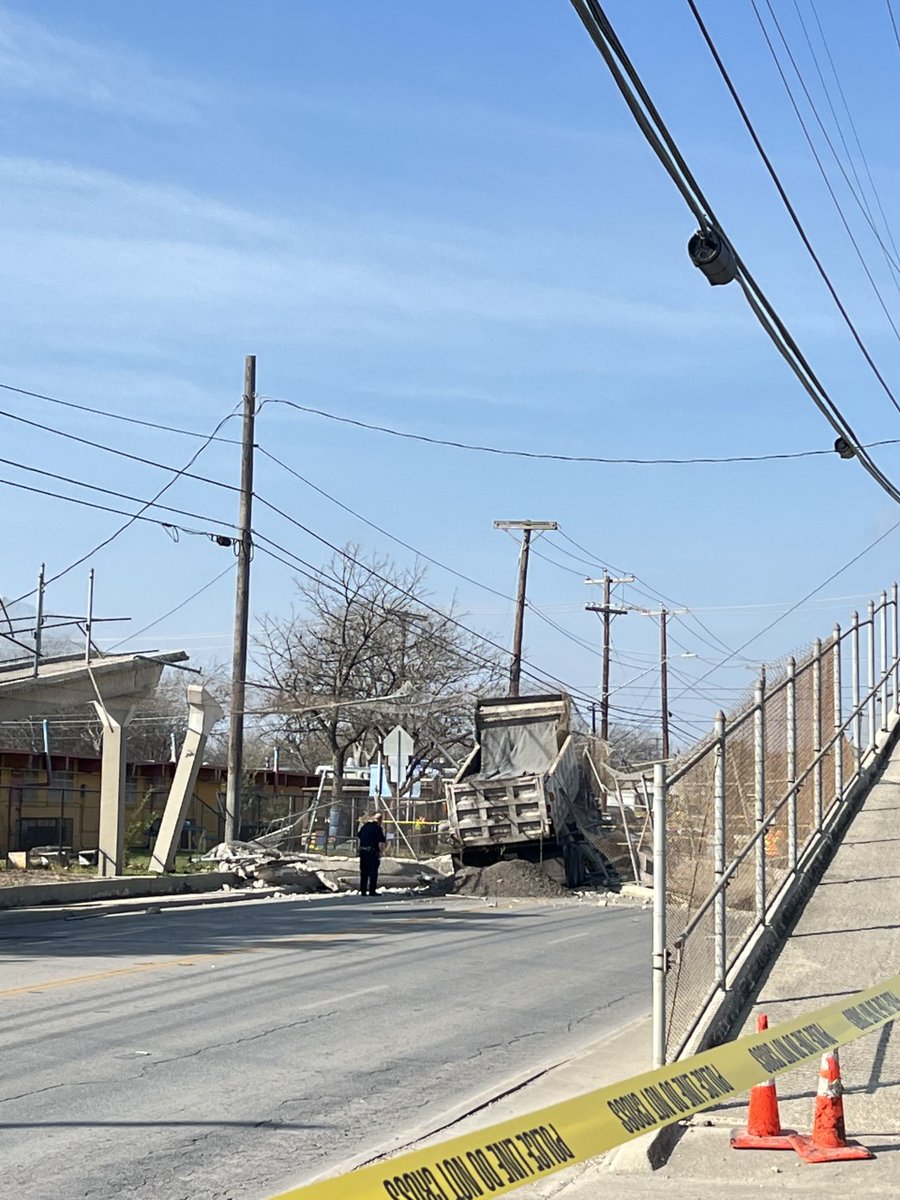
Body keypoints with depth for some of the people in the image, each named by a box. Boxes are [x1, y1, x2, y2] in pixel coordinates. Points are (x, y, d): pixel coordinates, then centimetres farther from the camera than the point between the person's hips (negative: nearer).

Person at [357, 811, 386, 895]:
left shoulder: (365, 826, 8)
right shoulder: (377, 827, -10)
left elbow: (358, 835, 20)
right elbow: (382, 840, -18)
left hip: (362, 850, 6)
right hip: (372, 851, -6)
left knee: (364, 871, 13)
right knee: (373, 872, -1)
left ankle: (363, 890, 15)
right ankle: (372, 891, -3)